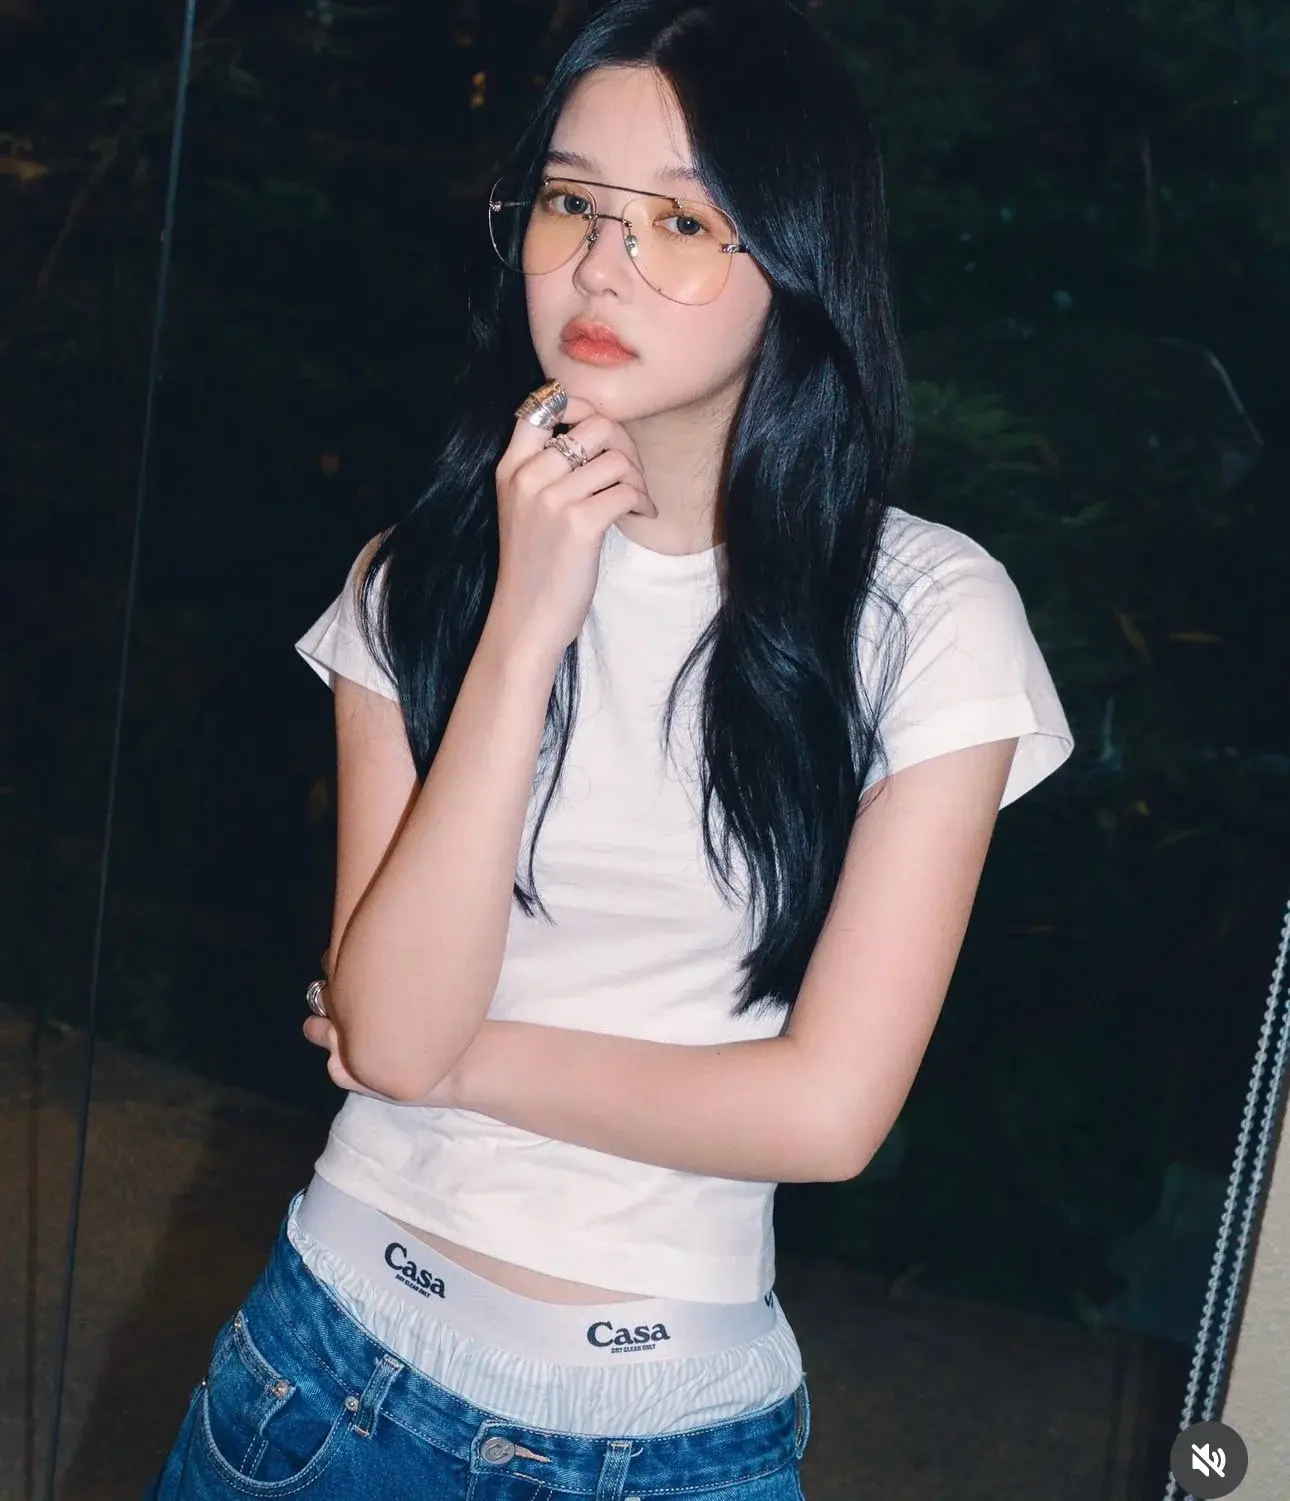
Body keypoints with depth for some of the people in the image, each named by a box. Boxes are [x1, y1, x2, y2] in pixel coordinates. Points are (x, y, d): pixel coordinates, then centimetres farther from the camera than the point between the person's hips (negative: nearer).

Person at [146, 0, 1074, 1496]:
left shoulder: (926, 612, -12)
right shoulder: (422, 574, -3)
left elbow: (825, 1107, -16)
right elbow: (389, 1028, -15)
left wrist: (463, 1054, -9)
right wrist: (526, 625, -21)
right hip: (341, 1348, 2)